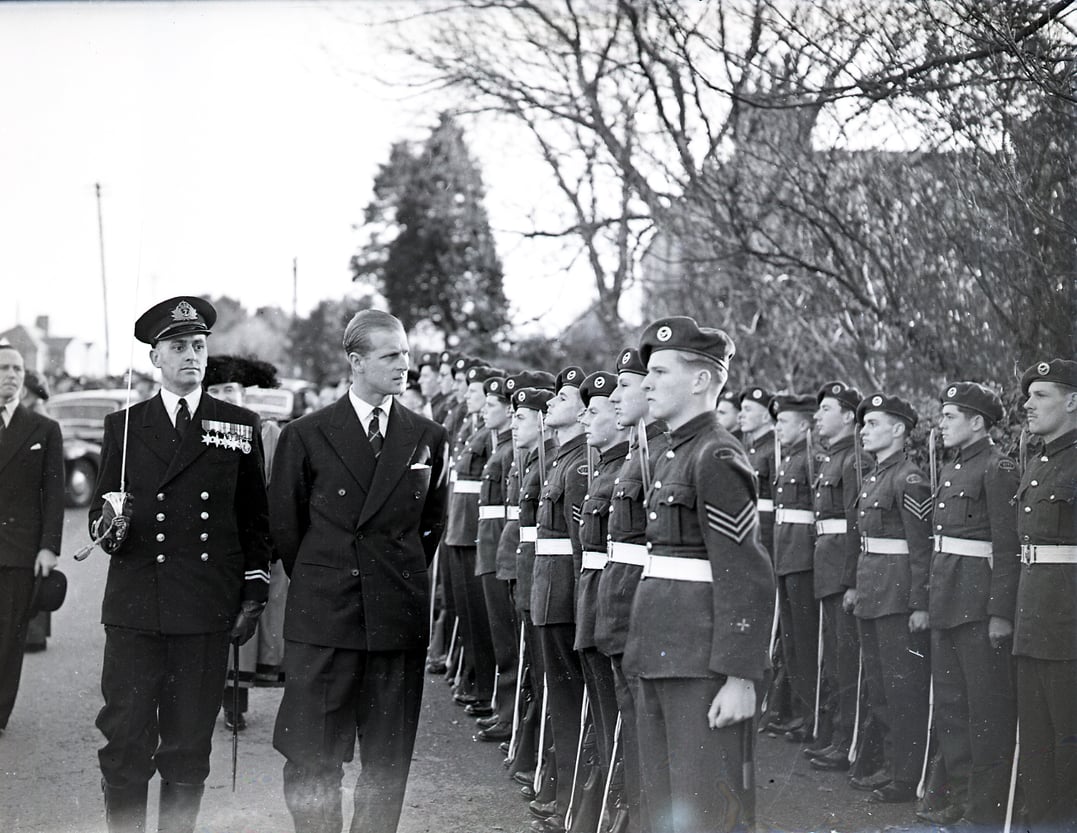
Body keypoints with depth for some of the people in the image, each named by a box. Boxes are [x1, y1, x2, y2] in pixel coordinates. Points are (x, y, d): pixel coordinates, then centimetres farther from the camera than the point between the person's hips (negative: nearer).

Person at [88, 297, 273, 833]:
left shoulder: (239, 426, 9)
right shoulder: (123, 426, 9)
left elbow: (255, 520, 10)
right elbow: (98, 514, 9)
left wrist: (254, 596, 5)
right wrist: (110, 527, -14)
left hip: (207, 613, 0)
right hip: (134, 608, 0)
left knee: (189, 744, 5)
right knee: (125, 741, -2)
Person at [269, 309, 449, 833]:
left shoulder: (428, 439, 7)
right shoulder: (306, 435, 0)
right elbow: (284, 524, 8)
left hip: (399, 618, 2)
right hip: (322, 618, -2)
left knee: (388, 761, 7)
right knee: (312, 758, 0)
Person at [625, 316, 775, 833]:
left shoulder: (717, 458, -14)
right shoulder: (674, 456, 16)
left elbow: (748, 576, -18)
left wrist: (741, 678, -22)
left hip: (704, 664, -10)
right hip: (663, 656, 10)